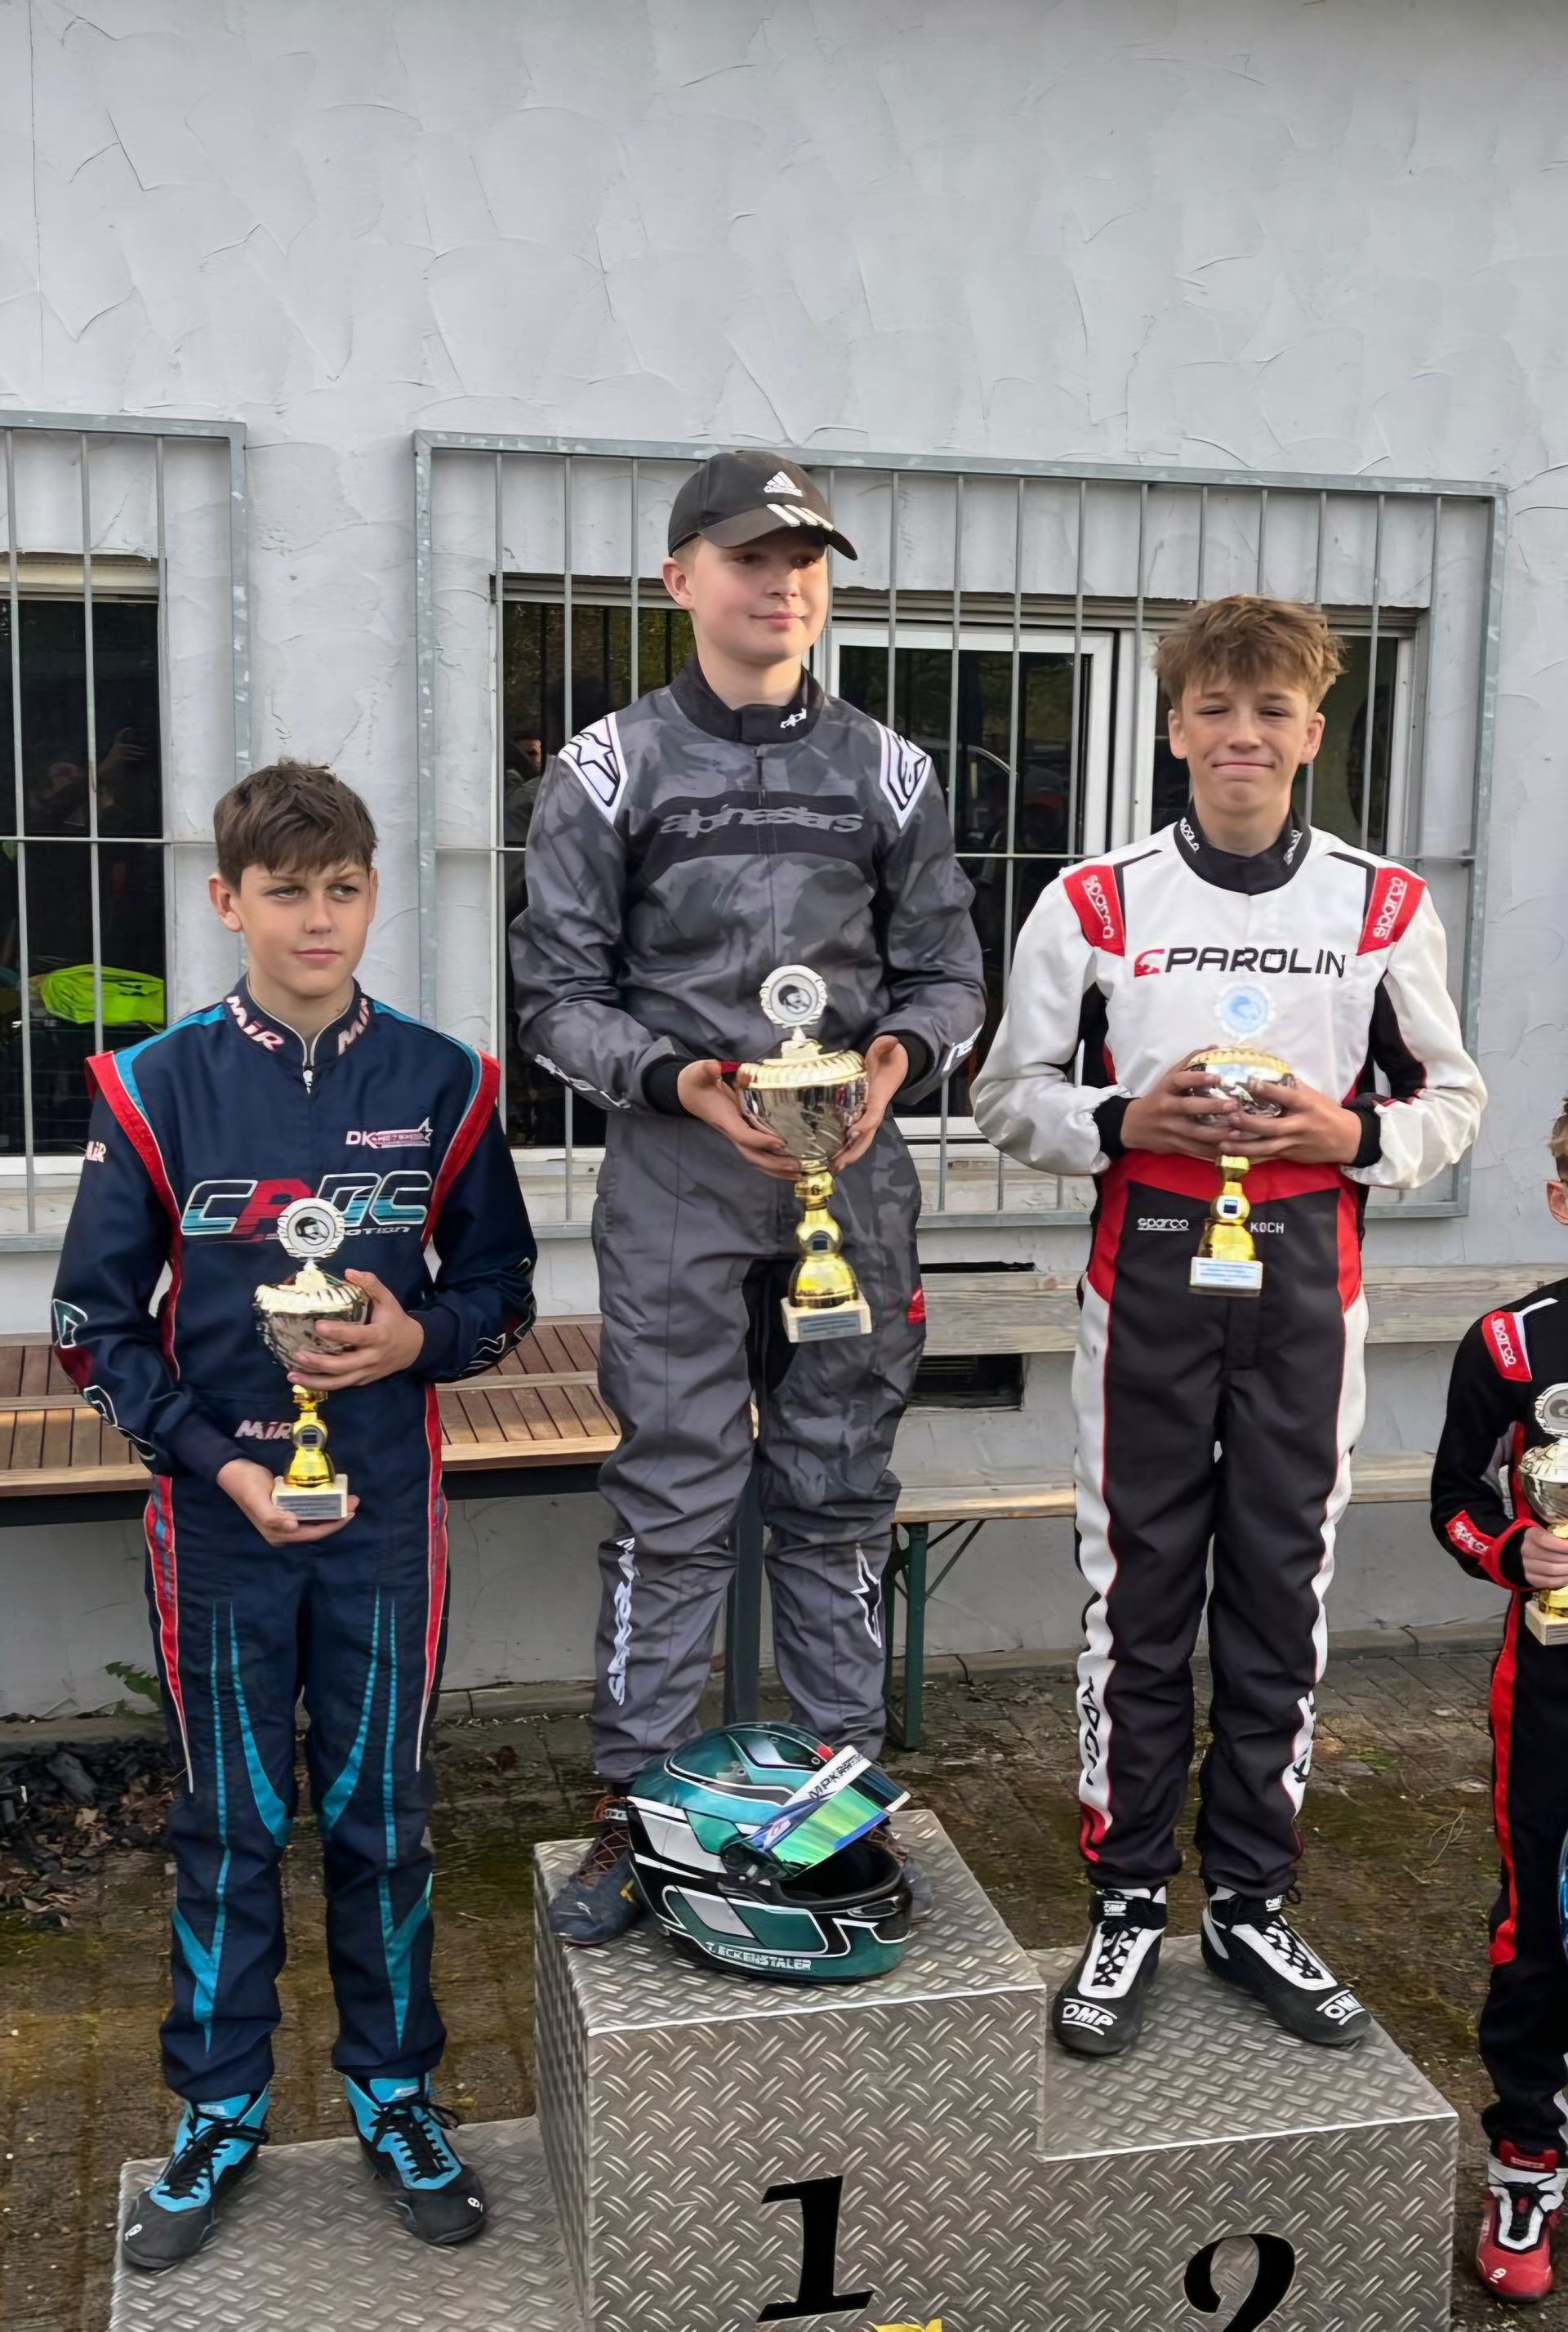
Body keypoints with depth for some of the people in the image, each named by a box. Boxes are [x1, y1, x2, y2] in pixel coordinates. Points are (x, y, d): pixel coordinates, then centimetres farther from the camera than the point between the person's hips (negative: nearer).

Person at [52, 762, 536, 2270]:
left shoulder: (441, 1084, -2)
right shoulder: (156, 1088, -5)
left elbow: (502, 1292, 6)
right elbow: (93, 1323, -1)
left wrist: (419, 1337, -15)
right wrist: (221, 1465, -11)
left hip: (387, 1518, 1)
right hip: (219, 1519, 0)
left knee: (383, 1816, 12)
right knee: (226, 1823, 12)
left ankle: (396, 2093, 31)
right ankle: (220, 2111, 30)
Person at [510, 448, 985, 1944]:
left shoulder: (887, 773, 10)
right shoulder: (611, 769, 2)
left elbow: (947, 975, 11)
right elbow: (559, 994, 0)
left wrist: (902, 1054, -11)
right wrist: (680, 1081, -16)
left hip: (853, 1178, 3)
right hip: (675, 1186, -2)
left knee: (839, 1497, 9)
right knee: (672, 1503, 0)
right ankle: (637, 1817, 13)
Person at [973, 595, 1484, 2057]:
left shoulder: (1384, 907, 4)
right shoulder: (1094, 902, 0)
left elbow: (1450, 1097, 9)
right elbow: (1012, 1097, 4)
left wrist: (1355, 1133, -11)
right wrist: (1129, 1123, -15)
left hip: (1306, 1273, 2)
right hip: (1149, 1267, -1)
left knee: (1281, 1596, 9)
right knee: (1137, 1597, 5)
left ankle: (1251, 1905, 24)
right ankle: (1125, 1908, 19)